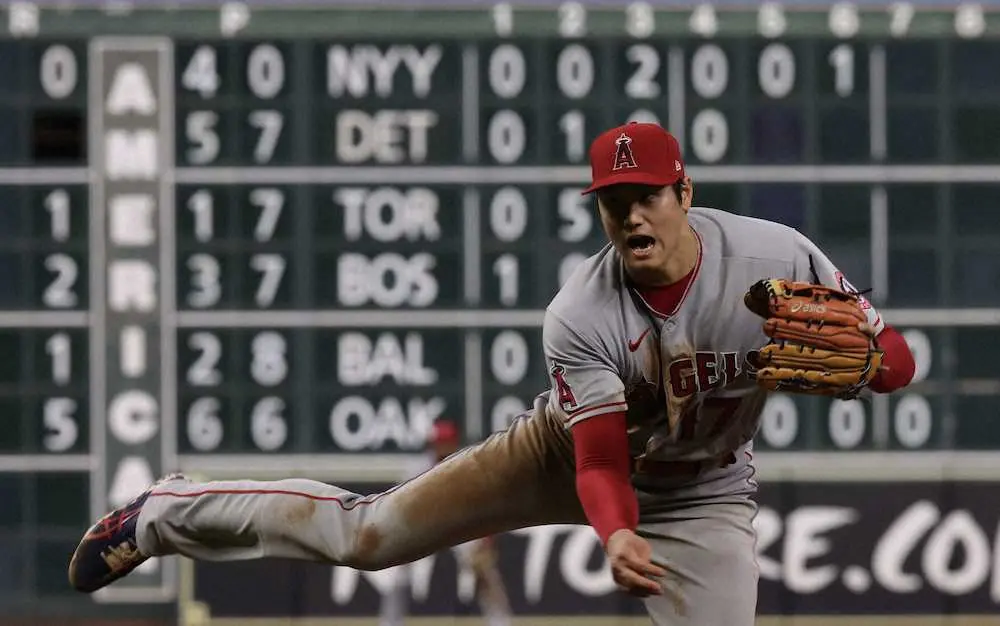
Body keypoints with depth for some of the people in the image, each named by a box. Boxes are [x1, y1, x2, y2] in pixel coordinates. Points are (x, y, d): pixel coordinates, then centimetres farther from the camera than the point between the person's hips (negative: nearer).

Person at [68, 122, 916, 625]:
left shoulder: (777, 260, -26)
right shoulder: (582, 316, -28)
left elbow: (898, 360, -19)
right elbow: (601, 463, -30)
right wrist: (614, 536, -52)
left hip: (701, 498, 1)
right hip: (573, 451, -1)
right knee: (365, 532, -2)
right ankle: (167, 514, 18)